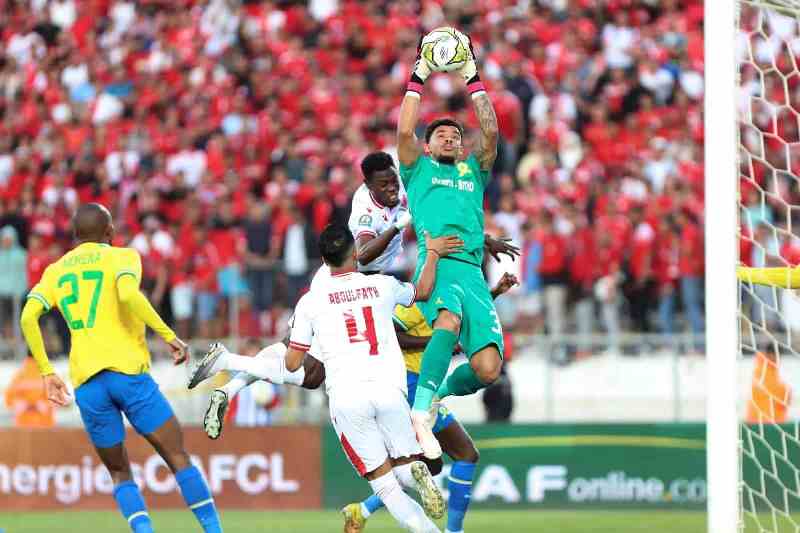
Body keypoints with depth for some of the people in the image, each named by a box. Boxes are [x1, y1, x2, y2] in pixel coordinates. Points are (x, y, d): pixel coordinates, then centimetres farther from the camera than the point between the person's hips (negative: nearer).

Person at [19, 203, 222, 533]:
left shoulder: (56, 270, 17)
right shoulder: (122, 257, 6)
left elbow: (28, 317, 4)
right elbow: (128, 295, -16)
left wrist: (47, 373, 10)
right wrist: (169, 336, -12)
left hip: (86, 382, 3)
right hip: (128, 370, -3)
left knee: (119, 473, 12)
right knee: (178, 458, 1)